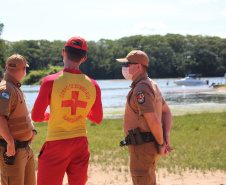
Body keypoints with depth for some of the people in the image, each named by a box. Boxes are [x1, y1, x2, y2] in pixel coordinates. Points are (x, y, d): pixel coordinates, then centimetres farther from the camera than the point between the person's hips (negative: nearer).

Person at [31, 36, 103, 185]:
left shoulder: (50, 81, -11)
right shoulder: (93, 85, 0)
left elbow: (36, 116, -7)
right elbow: (97, 119, 12)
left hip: (56, 144, -4)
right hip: (81, 143, 4)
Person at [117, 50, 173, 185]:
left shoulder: (141, 90, -19)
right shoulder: (152, 85, 14)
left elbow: (154, 121, -25)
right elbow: (167, 112, 19)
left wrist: (161, 145, -12)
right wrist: (166, 136, 7)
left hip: (142, 147, -10)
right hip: (149, 145, 10)